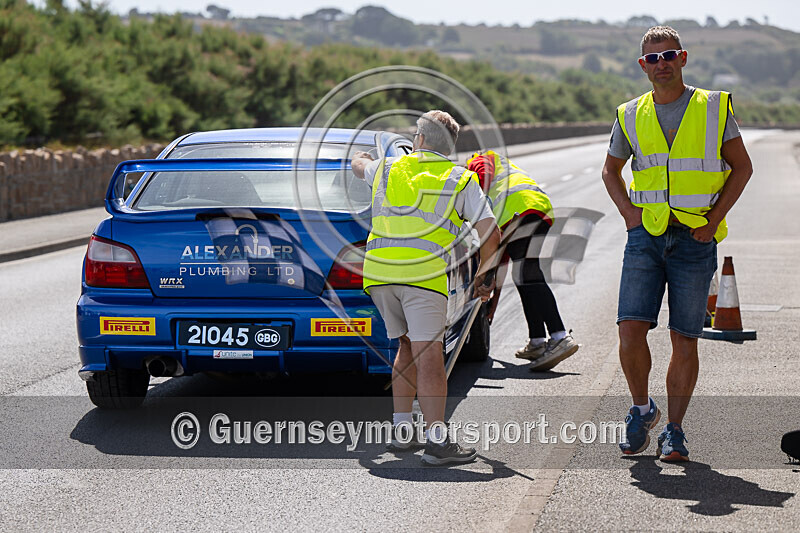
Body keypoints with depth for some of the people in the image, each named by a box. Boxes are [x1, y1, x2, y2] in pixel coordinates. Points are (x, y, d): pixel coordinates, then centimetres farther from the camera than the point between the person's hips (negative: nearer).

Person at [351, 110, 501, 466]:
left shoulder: (389, 167, 20)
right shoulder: (460, 179, 11)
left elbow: (358, 165, 44)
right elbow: (490, 233, 5)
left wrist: (361, 156, 69)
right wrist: (484, 276, 20)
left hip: (378, 270, 4)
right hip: (424, 273, -4)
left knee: (408, 346, 20)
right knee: (428, 356, -8)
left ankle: (401, 430, 22)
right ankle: (437, 441, -14)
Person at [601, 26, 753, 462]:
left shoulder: (714, 108, 2)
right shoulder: (630, 115, 7)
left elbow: (741, 166, 8)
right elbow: (611, 169, 21)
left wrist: (715, 217, -3)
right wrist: (628, 213, 5)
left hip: (695, 239, -1)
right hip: (645, 235, 1)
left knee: (684, 340, -1)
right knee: (631, 331, -10)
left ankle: (674, 430, 10)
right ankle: (642, 410, 14)